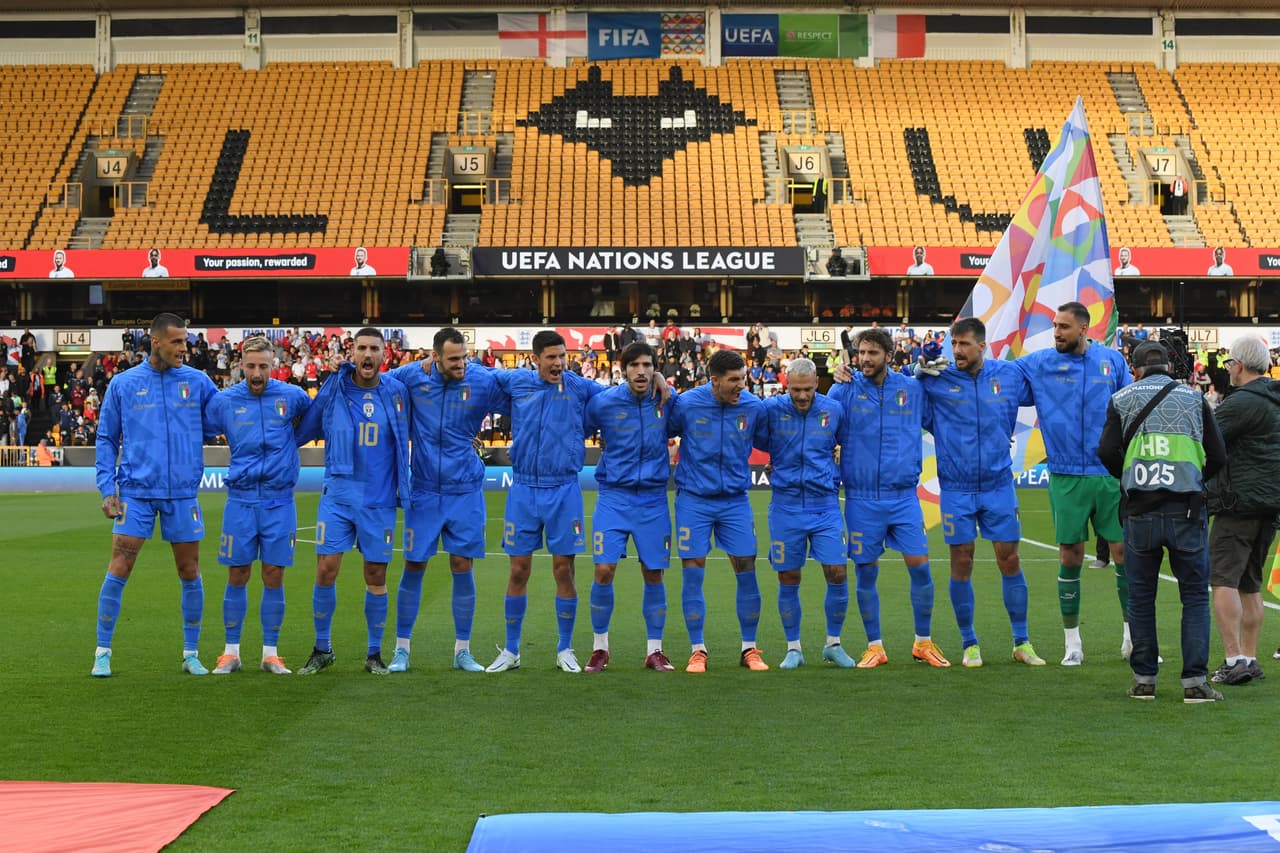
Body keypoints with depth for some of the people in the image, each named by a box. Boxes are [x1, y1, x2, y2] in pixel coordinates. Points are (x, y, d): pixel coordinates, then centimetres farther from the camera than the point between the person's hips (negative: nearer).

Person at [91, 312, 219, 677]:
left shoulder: (197, 382, 4)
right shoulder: (123, 385, 2)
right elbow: (106, 439, 6)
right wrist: (108, 488, -2)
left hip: (182, 493, 2)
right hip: (135, 492, -1)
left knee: (190, 573, 5)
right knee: (118, 571, -6)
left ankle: (191, 654, 18)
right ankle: (103, 652, 6)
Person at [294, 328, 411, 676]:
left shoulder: (396, 392, 1)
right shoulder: (332, 390, -1)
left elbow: (405, 439, 15)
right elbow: (302, 431, 9)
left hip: (380, 500, 1)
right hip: (337, 496, -1)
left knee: (376, 575, 5)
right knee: (325, 570, -4)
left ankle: (374, 654, 18)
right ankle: (322, 649, 13)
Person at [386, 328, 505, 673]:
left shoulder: (484, 381, -8)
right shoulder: (411, 377, -6)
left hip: (465, 490, 0)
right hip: (424, 490, 0)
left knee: (462, 567, 1)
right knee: (414, 567, 3)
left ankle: (462, 650, 14)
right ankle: (401, 649, 15)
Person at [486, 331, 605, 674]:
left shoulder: (579, 387, 2)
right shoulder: (516, 383, 4)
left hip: (564, 491, -1)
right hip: (523, 490, 1)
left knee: (564, 570, 1)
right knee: (519, 570, 4)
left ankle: (565, 650, 15)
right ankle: (511, 651, 16)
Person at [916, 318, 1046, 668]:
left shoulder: (1009, 375, 1)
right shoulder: (935, 381, -4)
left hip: (999, 485, 1)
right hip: (956, 490, -1)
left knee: (1010, 561, 4)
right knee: (962, 564, 3)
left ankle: (1022, 642, 15)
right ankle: (969, 644, 16)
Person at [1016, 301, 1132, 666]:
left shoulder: (1112, 361, 4)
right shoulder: (1038, 363, 1)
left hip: (1112, 473, 1)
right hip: (1066, 477, -1)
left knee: (1125, 551, 2)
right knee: (1070, 557, 2)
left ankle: (1133, 637, 16)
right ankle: (1072, 643, 13)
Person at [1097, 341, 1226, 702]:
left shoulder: (1122, 399, 7)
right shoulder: (1194, 398, 9)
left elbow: (1107, 451, -4)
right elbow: (1218, 456, 5)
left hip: (1140, 510, 1)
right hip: (1186, 510, 0)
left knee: (1140, 597, 11)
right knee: (1195, 596, 6)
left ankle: (1144, 679, 13)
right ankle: (1195, 680, 0)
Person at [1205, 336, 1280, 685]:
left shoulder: (1242, 402, -13)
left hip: (1240, 502, -9)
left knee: (1223, 580, -7)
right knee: (1250, 584, 14)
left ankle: (1234, 659, -14)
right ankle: (1250, 660, 15)